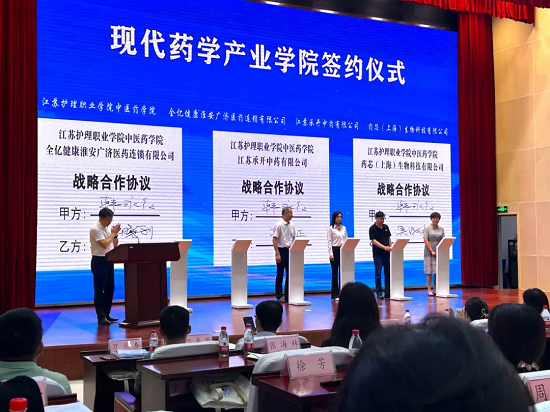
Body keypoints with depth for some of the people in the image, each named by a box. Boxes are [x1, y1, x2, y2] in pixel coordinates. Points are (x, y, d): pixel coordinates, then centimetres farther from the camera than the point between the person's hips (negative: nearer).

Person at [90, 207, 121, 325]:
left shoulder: (106, 228, 12)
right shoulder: (95, 229, -13)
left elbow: (115, 245, 15)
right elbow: (104, 244, -22)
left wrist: (115, 234, -1)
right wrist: (113, 233, -11)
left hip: (109, 261, 9)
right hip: (99, 261, -9)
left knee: (110, 288, 11)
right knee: (99, 290, -3)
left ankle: (106, 314, 20)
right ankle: (101, 317, 0)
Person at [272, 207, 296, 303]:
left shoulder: (292, 225, 9)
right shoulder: (278, 225, -11)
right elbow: (274, 239, -14)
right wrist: (277, 254, -19)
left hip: (290, 250, 6)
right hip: (282, 250, -6)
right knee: (280, 274, 0)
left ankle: (288, 295, 16)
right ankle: (279, 296, 7)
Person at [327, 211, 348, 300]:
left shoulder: (344, 228, 12)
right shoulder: (331, 228, -2)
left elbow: (346, 240, 13)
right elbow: (329, 242, -6)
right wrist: (331, 254, -13)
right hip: (335, 250, -4)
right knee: (335, 272, 0)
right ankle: (335, 294, 5)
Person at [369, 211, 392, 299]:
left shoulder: (386, 227, 10)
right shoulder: (372, 228, -7)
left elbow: (389, 238, 16)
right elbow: (374, 241, -15)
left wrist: (390, 248, 5)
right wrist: (384, 247, -24)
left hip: (387, 254, 5)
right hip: (378, 254, -5)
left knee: (388, 273, 6)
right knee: (378, 273, -2)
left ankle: (387, 292, 13)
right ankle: (379, 293, 4)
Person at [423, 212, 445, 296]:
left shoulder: (441, 229, 10)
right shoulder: (427, 228, -2)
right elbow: (425, 240, -8)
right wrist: (432, 251, -14)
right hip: (429, 251, -4)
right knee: (429, 271, -3)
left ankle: (435, 290, 10)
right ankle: (429, 290, -1)